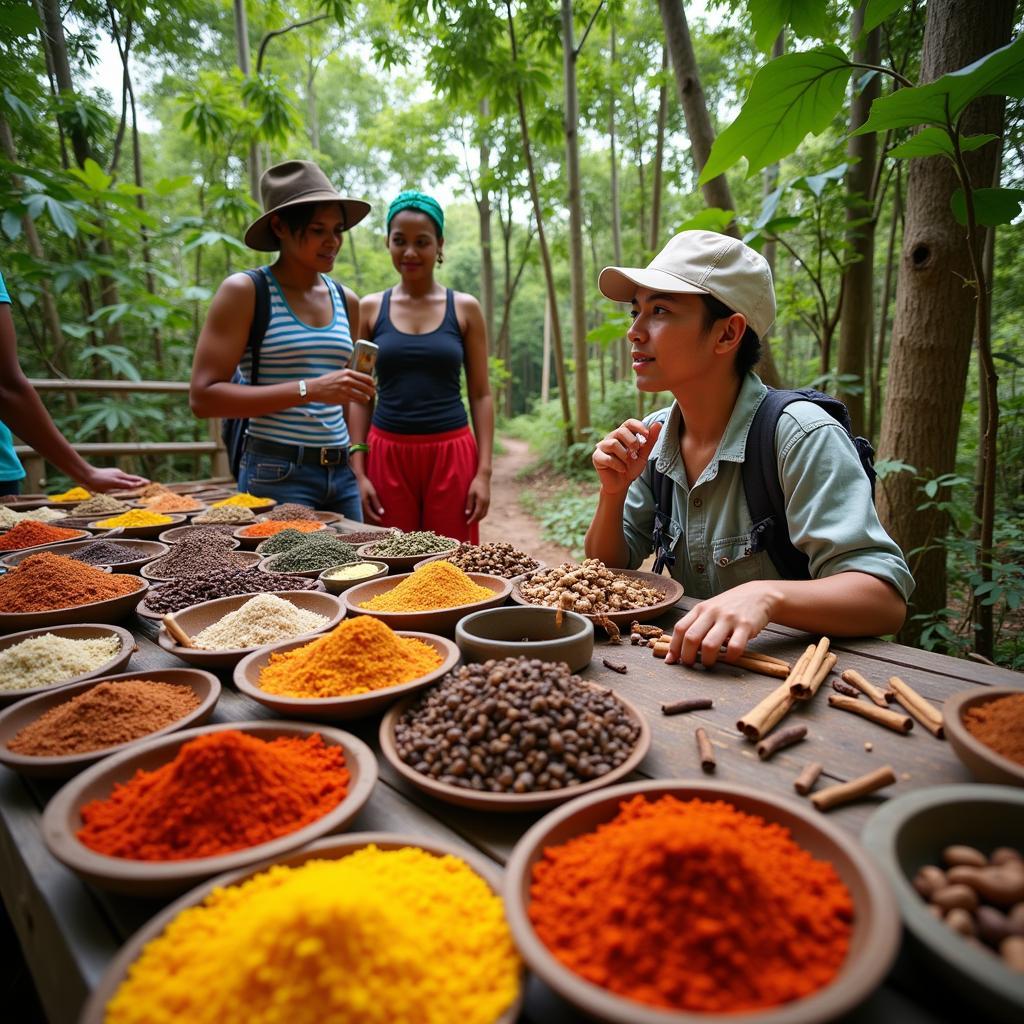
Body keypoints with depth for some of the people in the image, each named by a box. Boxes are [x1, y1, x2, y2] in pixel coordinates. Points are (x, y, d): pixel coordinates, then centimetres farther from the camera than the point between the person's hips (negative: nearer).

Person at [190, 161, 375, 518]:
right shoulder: (245, 291, -4)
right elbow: (203, 396, -12)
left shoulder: (346, 300, 12)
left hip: (341, 474, 5)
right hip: (277, 474, -5)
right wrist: (309, 389, -20)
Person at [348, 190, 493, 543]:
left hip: (451, 454, 0)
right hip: (387, 455, 1)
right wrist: (358, 472, 0)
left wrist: (484, 472, -4)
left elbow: (481, 395, 4)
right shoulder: (370, 308, 7)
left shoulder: (465, 308, 5)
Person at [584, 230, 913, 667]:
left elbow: (886, 599, -22)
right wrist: (613, 493, -12)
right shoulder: (652, 440, 0)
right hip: (691, 669, 4)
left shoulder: (800, 435, -18)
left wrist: (766, 596, -40)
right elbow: (607, 570, 6)